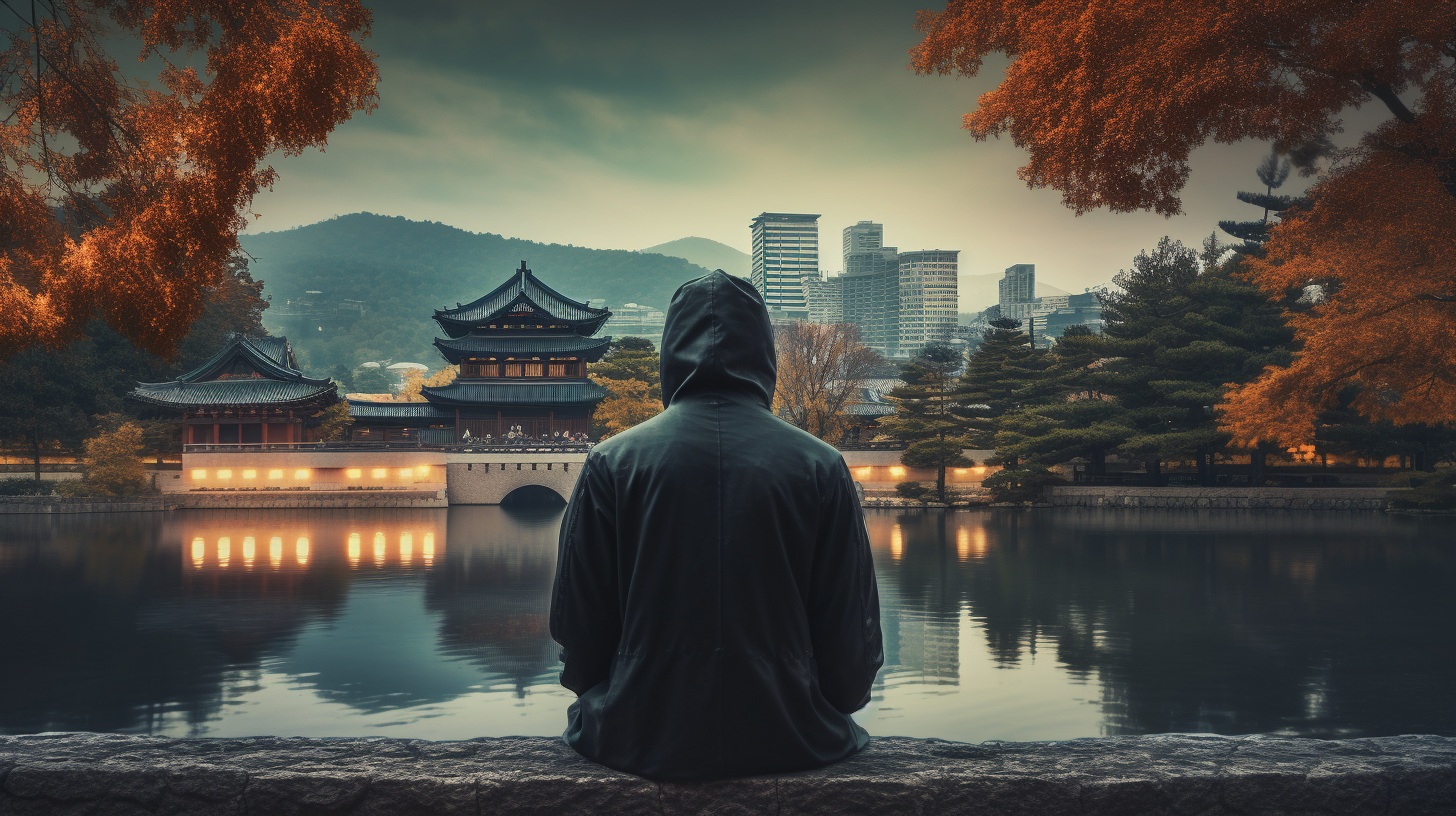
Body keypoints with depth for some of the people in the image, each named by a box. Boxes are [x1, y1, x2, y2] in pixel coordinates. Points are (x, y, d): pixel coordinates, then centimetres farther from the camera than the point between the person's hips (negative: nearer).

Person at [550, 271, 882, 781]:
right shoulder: (821, 467, -4)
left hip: (641, 741, 0)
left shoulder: (610, 463, -4)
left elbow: (576, 631, 0)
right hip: (791, 746, 1)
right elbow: (853, 655, -2)